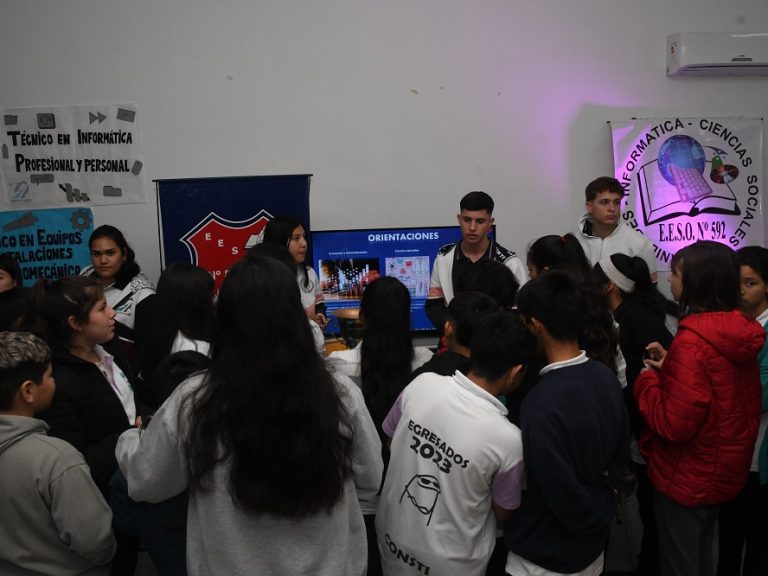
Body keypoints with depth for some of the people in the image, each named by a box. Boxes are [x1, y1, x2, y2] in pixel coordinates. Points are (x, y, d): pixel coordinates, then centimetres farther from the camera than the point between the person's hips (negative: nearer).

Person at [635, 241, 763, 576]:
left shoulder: (691, 342, -28)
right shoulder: (740, 332, -2)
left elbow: (674, 423, -27)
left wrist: (647, 378, -13)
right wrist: (670, 368, 1)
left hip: (686, 477, -8)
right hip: (722, 471, 8)